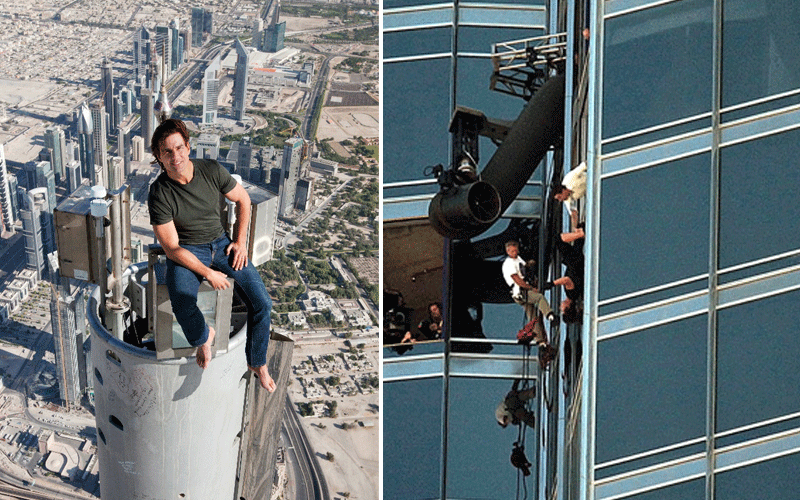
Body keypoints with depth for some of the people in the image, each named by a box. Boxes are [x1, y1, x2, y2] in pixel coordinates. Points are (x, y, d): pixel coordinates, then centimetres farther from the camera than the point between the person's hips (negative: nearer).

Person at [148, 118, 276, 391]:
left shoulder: (212, 171, -12)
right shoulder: (159, 194, -20)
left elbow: (243, 199, 7)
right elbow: (172, 248, -17)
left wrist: (241, 241, 1)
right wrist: (208, 273, -20)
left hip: (220, 243, 3)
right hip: (186, 252, -3)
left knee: (261, 301, -12)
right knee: (182, 304, -33)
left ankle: (257, 362, 10)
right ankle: (203, 336, 2)